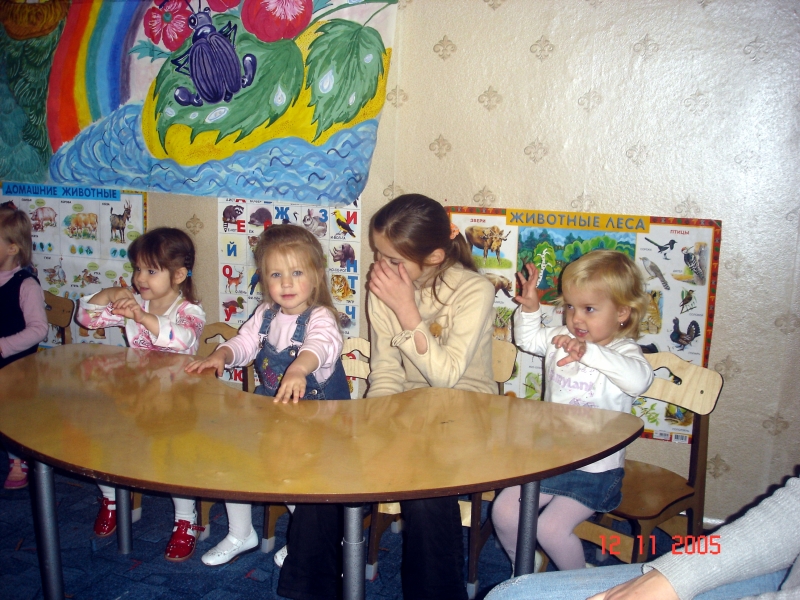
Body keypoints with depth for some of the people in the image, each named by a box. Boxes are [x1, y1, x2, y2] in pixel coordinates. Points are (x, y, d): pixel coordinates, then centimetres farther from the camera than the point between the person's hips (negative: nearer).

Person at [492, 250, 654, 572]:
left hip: (595, 469, -6)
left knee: (551, 527, -17)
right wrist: (530, 308, 1)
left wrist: (588, 352, -53)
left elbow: (638, 379, -42)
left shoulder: (623, 350, -19)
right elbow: (528, 339, 21)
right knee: (503, 510, 1)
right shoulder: (561, 338, 1)